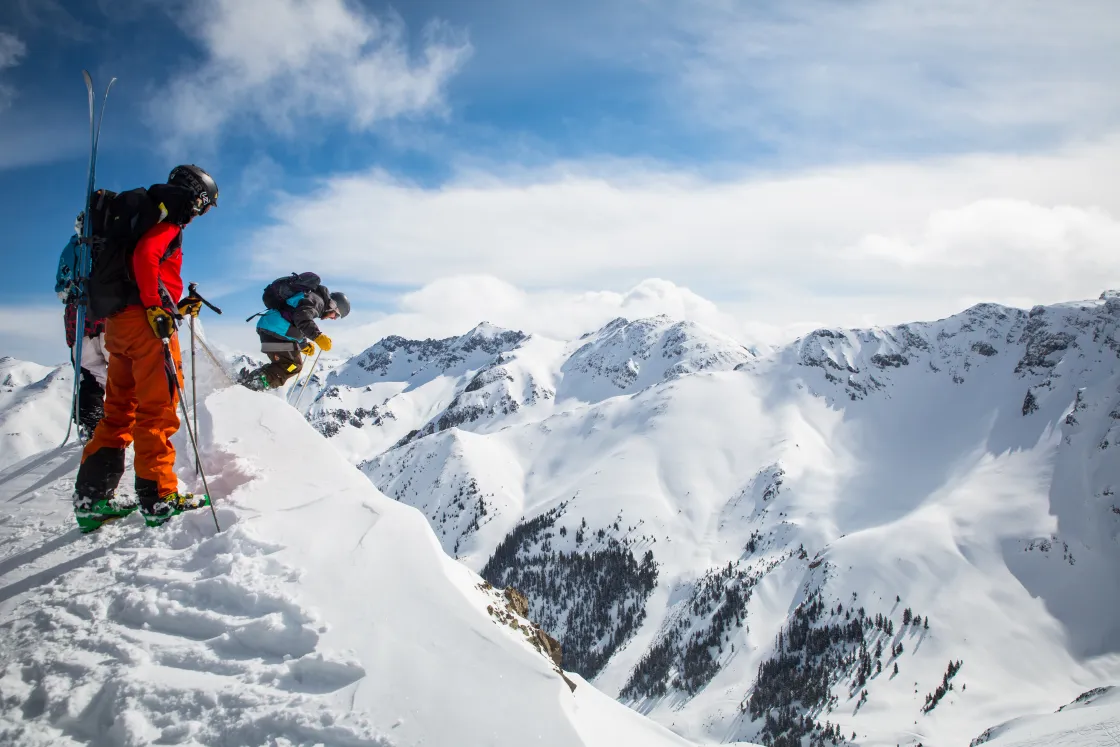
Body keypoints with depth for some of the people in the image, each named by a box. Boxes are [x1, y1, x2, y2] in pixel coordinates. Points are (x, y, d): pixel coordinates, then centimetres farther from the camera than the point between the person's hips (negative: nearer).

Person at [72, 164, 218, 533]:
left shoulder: (151, 217, 25)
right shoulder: (169, 222, -3)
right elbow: (144, 257, -23)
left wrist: (178, 307, 19)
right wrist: (157, 308, -21)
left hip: (117, 320, 9)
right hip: (144, 322, -9)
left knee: (119, 410, 11)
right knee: (158, 408, -7)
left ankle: (92, 498, 10)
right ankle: (160, 498, -7)